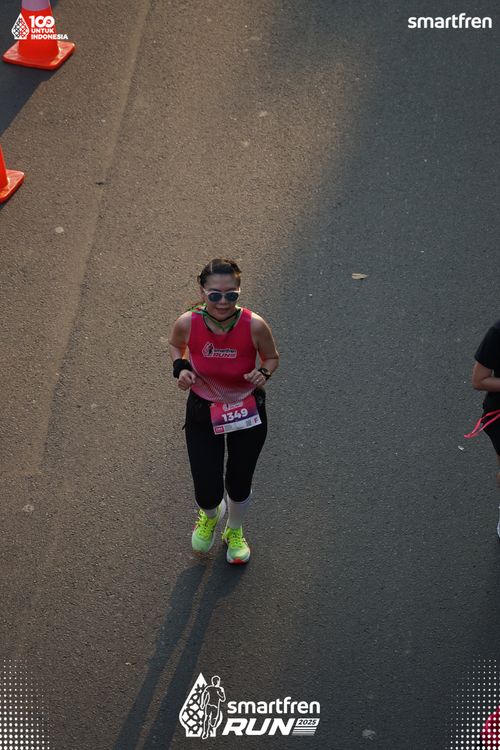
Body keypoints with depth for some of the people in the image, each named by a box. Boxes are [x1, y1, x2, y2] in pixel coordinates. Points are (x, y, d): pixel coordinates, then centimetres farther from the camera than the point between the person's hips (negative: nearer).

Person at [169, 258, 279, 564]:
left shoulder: (254, 325, -25)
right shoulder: (188, 323, -22)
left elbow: (272, 357, -5)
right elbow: (176, 346, 3)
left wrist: (264, 373, -26)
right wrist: (181, 368, -18)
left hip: (248, 412, 0)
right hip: (203, 412, 0)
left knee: (239, 484, 17)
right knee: (208, 493, 0)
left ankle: (235, 531, 54)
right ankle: (210, 515, 43)